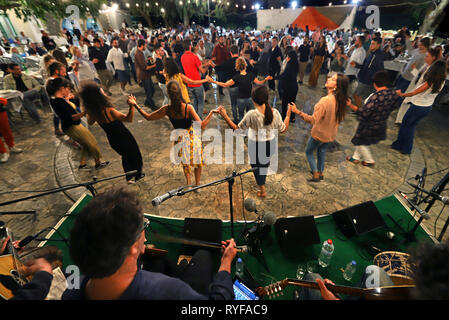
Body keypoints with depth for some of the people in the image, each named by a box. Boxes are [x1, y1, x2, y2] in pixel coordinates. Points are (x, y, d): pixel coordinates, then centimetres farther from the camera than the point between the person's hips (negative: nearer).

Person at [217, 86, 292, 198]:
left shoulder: (251, 115, -27)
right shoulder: (275, 113, -15)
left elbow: (236, 129, -20)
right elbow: (283, 129, -3)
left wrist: (224, 115, -17)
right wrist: (288, 114, 9)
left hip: (256, 146, -4)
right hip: (271, 144, 4)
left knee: (256, 165, 23)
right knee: (265, 163, 30)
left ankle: (262, 189, 37)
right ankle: (262, 182, 55)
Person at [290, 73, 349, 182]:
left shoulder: (325, 101, -32)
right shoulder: (341, 100, -7)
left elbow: (313, 120, -34)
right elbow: (341, 118, 5)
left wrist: (298, 112, -37)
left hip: (319, 134, -7)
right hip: (331, 134, 7)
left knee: (309, 151, 16)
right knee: (322, 151, 27)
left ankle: (316, 174, 22)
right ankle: (320, 172, 44)